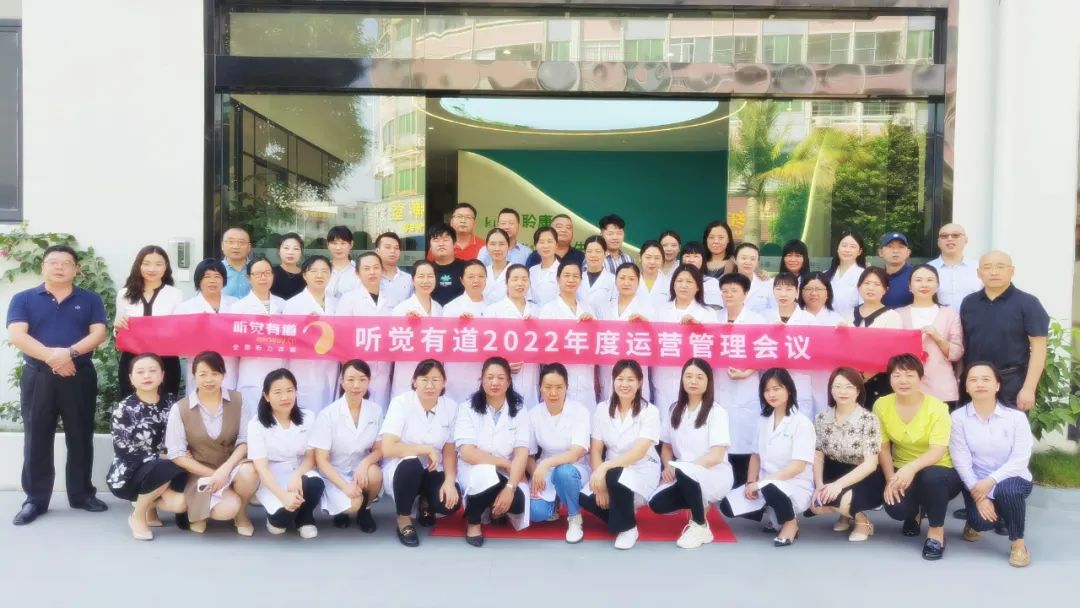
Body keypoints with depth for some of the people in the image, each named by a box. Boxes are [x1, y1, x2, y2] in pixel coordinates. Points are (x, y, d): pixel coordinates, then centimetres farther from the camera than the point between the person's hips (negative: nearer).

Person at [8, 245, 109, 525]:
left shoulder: (90, 300, 8)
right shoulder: (23, 299, 7)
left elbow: (98, 333, -3)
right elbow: (16, 334, -7)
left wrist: (70, 352, -20)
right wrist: (50, 356, -20)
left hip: (80, 375, 0)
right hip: (37, 376, 0)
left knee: (80, 437, 6)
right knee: (36, 439, 3)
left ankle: (82, 493, 16)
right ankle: (35, 499, 11)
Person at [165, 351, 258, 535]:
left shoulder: (237, 401, -2)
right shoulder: (180, 408, -6)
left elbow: (246, 440, -6)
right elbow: (175, 453, -7)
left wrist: (225, 469, -22)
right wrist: (211, 474, -15)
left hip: (231, 466, 2)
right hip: (200, 472, -1)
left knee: (249, 472, -35)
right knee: (227, 509, -29)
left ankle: (241, 513, -1)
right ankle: (198, 511, 9)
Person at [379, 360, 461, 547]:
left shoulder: (451, 407, -6)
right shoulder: (401, 403, -18)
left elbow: (449, 450, -2)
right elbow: (387, 448, -26)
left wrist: (449, 481, -18)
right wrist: (427, 450, -24)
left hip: (432, 471, 3)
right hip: (402, 468, -3)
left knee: (451, 501, -25)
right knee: (411, 464, -37)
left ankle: (425, 501, 14)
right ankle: (403, 518, -9)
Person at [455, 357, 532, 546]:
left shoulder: (518, 409, -2)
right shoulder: (468, 408, -9)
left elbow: (522, 452, -12)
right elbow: (467, 453, -18)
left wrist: (510, 487, -26)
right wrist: (506, 463, -20)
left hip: (506, 474, 2)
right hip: (475, 469, -2)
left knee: (518, 503, -27)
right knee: (486, 474, -37)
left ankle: (497, 507, 13)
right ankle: (473, 521, -6)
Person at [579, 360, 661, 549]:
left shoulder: (650, 411, -13)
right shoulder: (602, 409, -2)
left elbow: (638, 453, -25)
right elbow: (595, 450, -4)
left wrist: (604, 467, -36)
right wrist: (600, 483, -18)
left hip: (642, 470, -4)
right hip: (612, 470, 4)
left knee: (615, 476, -36)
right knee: (585, 497, -24)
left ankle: (628, 527, -9)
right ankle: (619, 518, 7)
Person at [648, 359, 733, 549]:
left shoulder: (716, 411, -9)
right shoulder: (674, 410, 6)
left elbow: (717, 456, -17)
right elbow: (666, 447, 13)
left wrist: (678, 467, -22)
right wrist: (668, 467, -10)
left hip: (715, 475, -5)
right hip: (685, 477, 5)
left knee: (684, 472, -37)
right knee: (656, 503, -22)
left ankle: (701, 527, -13)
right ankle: (700, 503, 8)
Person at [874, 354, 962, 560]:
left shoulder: (937, 408, -17)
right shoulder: (882, 405, -7)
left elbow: (938, 450, -26)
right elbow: (883, 446, -4)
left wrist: (911, 468, -44)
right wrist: (891, 478, -18)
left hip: (940, 470, -2)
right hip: (902, 471, 3)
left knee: (932, 476, -38)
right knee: (895, 508, -25)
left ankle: (937, 531, -11)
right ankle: (916, 511, 16)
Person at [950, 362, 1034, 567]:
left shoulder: (1016, 417, -6)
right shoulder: (958, 417, -6)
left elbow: (1020, 459, -13)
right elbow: (961, 460, -11)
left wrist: (991, 480, -26)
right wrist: (978, 494, -20)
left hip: (1011, 479, 0)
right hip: (976, 482, 1)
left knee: (1007, 490, -36)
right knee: (982, 520, -25)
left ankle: (1018, 542, -9)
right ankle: (975, 522, 17)